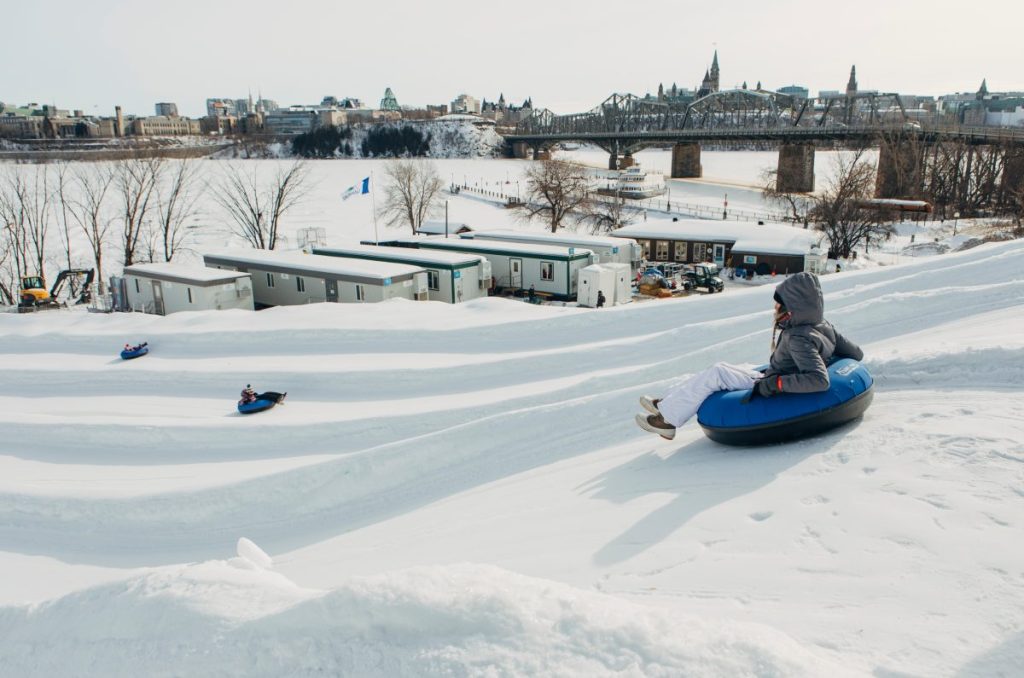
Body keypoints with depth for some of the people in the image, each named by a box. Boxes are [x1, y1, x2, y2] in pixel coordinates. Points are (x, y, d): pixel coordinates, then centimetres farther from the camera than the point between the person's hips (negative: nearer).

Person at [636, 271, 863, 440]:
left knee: (715, 374, -12)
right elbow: (856, 353, 9)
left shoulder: (799, 338, -27)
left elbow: (819, 380, -37)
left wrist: (775, 384, -32)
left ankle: (668, 419, -4)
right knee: (719, 370, 10)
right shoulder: (823, 325, 0)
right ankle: (667, 403, 12)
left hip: (772, 398, -10)